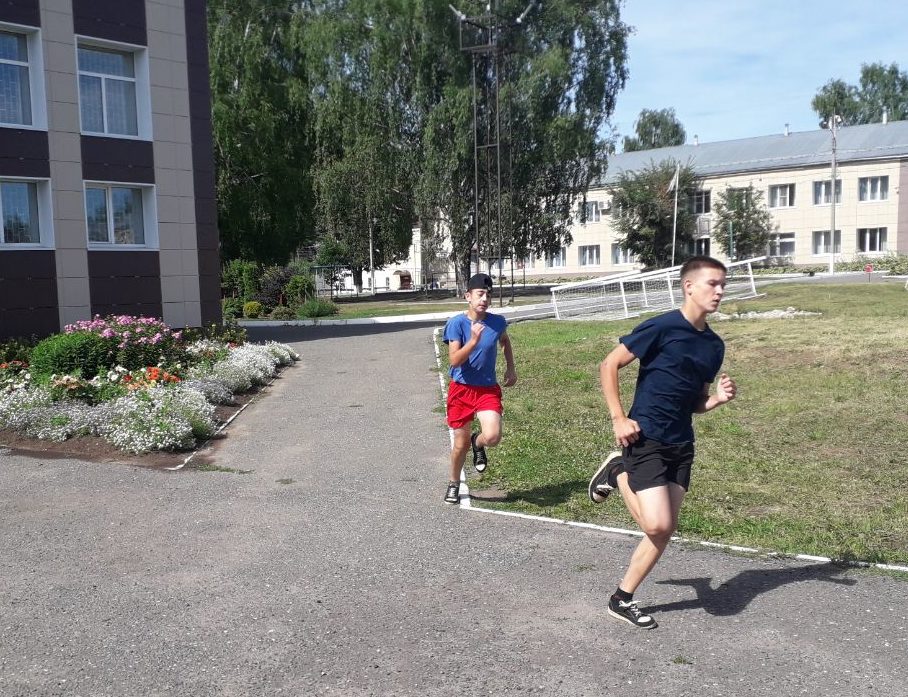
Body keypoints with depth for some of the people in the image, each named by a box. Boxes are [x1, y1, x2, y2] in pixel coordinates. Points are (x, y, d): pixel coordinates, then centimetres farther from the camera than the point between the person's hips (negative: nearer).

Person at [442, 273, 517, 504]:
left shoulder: (497, 322, -4)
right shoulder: (456, 323, -13)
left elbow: (505, 340, 20)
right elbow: (454, 360, -21)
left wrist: (511, 367, 13)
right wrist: (474, 340, -32)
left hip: (488, 389, 2)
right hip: (461, 389, -1)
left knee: (492, 437, -20)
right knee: (461, 442, 8)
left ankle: (478, 443, 19)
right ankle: (454, 484, 35)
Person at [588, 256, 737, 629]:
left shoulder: (714, 345, 9)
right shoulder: (661, 327, -13)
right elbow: (609, 366, -9)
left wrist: (719, 398, -5)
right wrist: (618, 418, -14)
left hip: (681, 444, 7)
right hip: (645, 440, -7)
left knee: (665, 530, 7)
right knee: (658, 525, -14)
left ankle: (622, 599, 21)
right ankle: (617, 473, 13)